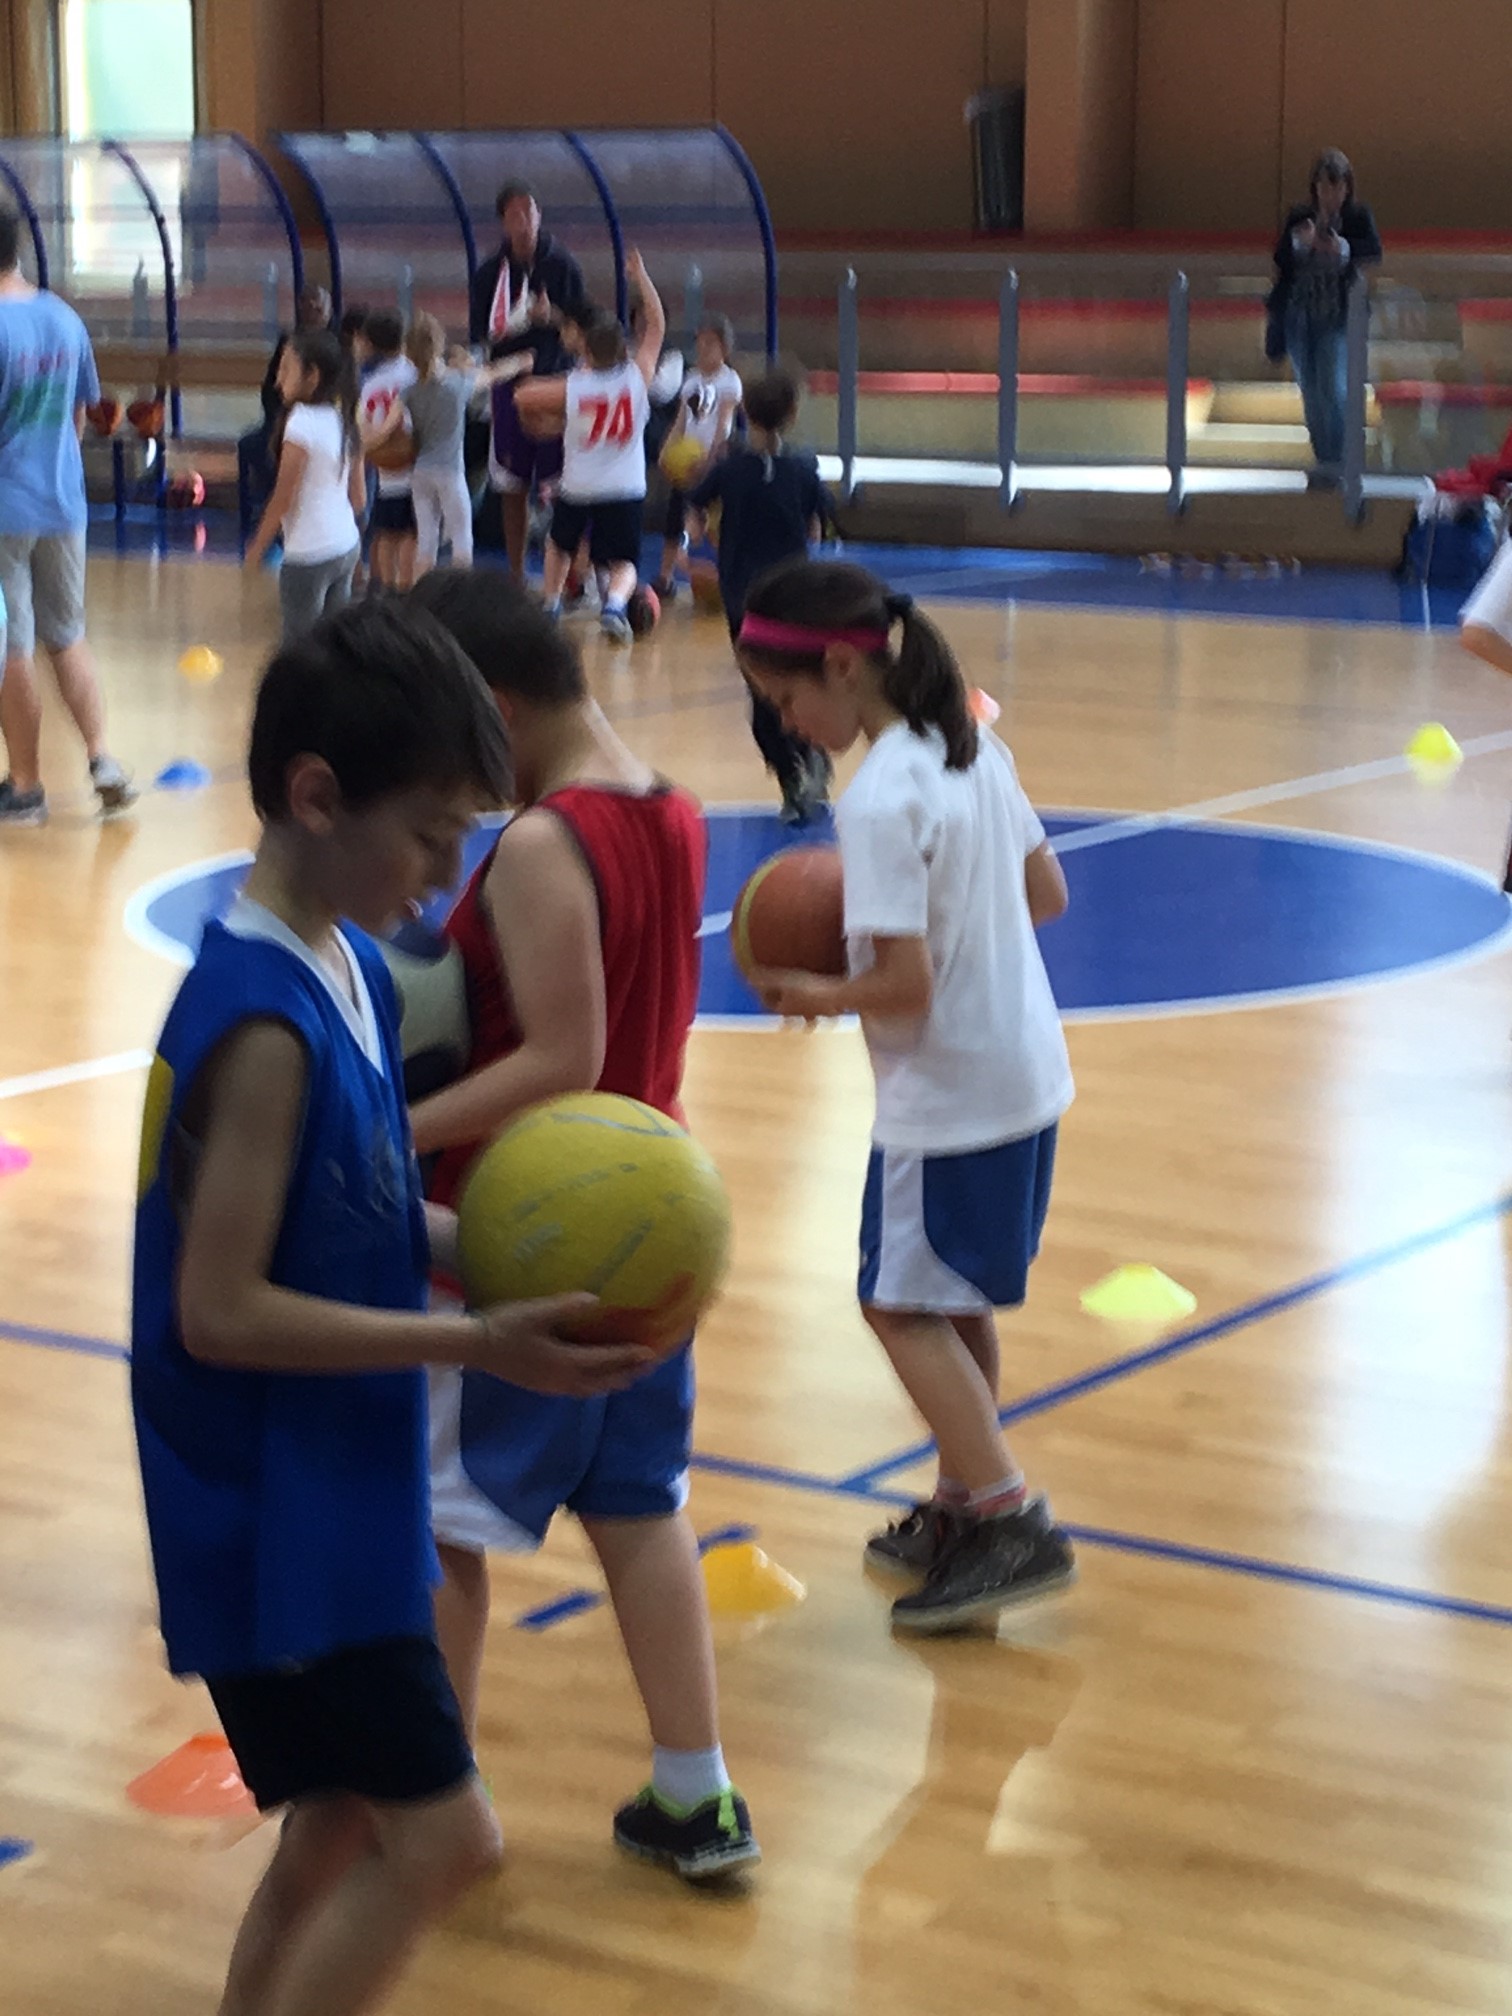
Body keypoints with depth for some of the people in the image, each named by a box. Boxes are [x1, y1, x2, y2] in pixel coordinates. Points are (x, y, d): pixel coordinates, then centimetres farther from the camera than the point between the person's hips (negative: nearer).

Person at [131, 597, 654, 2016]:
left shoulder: (346, 967, 5)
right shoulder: (265, 1025, -24)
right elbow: (221, 1311, -24)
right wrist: (473, 1343, -23)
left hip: (337, 1500, 9)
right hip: (277, 1522, -9)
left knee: (343, 1821, 17)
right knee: (441, 1834, -5)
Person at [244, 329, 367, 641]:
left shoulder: (302, 423, -17)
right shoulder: (343, 421, 6)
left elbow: (283, 499, -15)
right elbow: (359, 498, 10)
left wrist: (257, 547, -4)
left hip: (308, 555, -8)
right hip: (347, 546, 8)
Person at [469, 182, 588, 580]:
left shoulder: (562, 265, 0)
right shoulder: (489, 273, 5)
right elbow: (479, 335, 5)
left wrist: (553, 318, -18)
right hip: (509, 384, 2)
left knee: (556, 484, -6)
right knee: (512, 487, 7)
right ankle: (516, 575, 17)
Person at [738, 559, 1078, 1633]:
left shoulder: (882, 800, -23)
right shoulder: (974, 749, 4)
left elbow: (906, 984, -24)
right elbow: (1046, 895, 12)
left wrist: (821, 996, -7)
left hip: (948, 1096, -9)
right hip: (1025, 1071, 9)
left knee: (904, 1304, 1)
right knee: (954, 1301, 18)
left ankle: (1013, 1523, -1)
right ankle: (964, 1509, 26)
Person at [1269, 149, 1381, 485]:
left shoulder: (1358, 216, -3)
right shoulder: (1299, 218, 4)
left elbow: (1374, 250, -18)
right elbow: (1280, 259, -3)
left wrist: (1343, 249, -36)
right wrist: (1300, 244, -22)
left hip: (1337, 317, -3)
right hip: (1300, 315, 3)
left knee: (1333, 390, -12)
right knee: (1311, 392, 9)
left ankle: (1334, 461, -7)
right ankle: (1323, 459, 19)